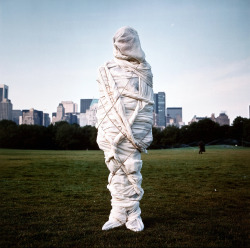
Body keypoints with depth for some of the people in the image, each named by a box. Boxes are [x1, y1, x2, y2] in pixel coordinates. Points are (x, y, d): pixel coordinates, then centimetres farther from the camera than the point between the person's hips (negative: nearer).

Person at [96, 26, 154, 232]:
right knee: (117, 170, 1)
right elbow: (103, 103, 6)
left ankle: (132, 215, 6)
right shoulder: (107, 71, 10)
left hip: (133, 130, 0)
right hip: (112, 129, 1)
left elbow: (147, 104, 9)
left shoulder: (144, 71, 12)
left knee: (132, 170, -3)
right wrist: (103, 132, -1)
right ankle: (120, 214, 8)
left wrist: (145, 132, 2)